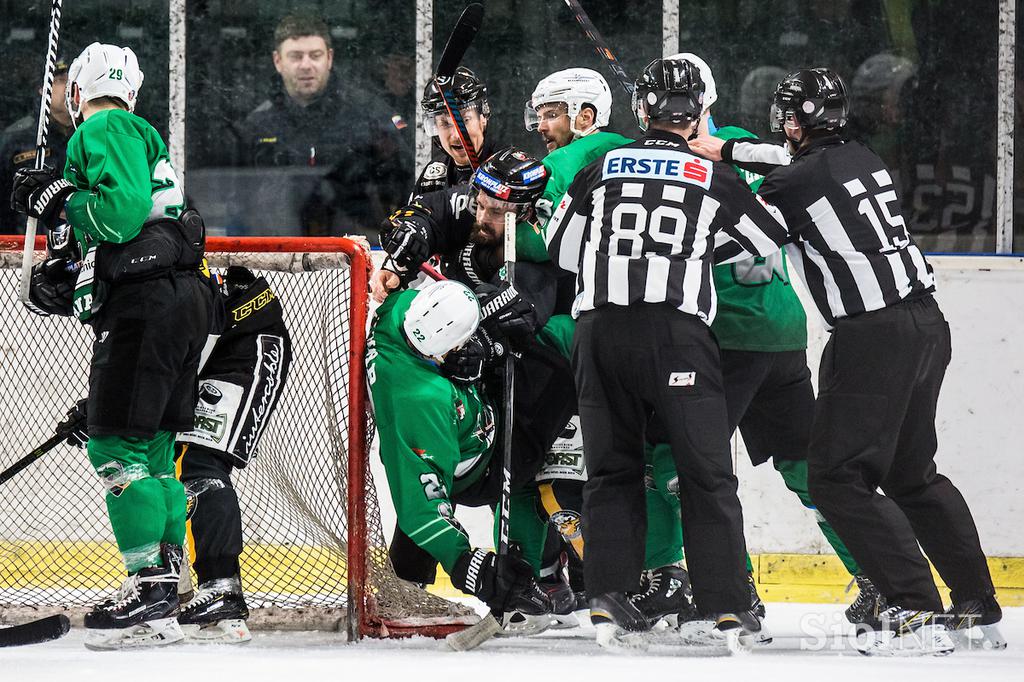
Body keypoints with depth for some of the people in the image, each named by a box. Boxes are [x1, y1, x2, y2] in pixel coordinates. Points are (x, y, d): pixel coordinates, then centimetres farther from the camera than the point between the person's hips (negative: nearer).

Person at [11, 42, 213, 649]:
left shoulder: (103, 130, -5)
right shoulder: (137, 135, 26)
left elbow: (123, 210, -19)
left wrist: (58, 200, -7)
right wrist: (64, 275, 17)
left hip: (147, 303, -10)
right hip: (182, 297, 10)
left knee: (117, 446, -11)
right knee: (152, 448, 13)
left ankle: (151, 585, -15)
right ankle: (166, 587, 15)